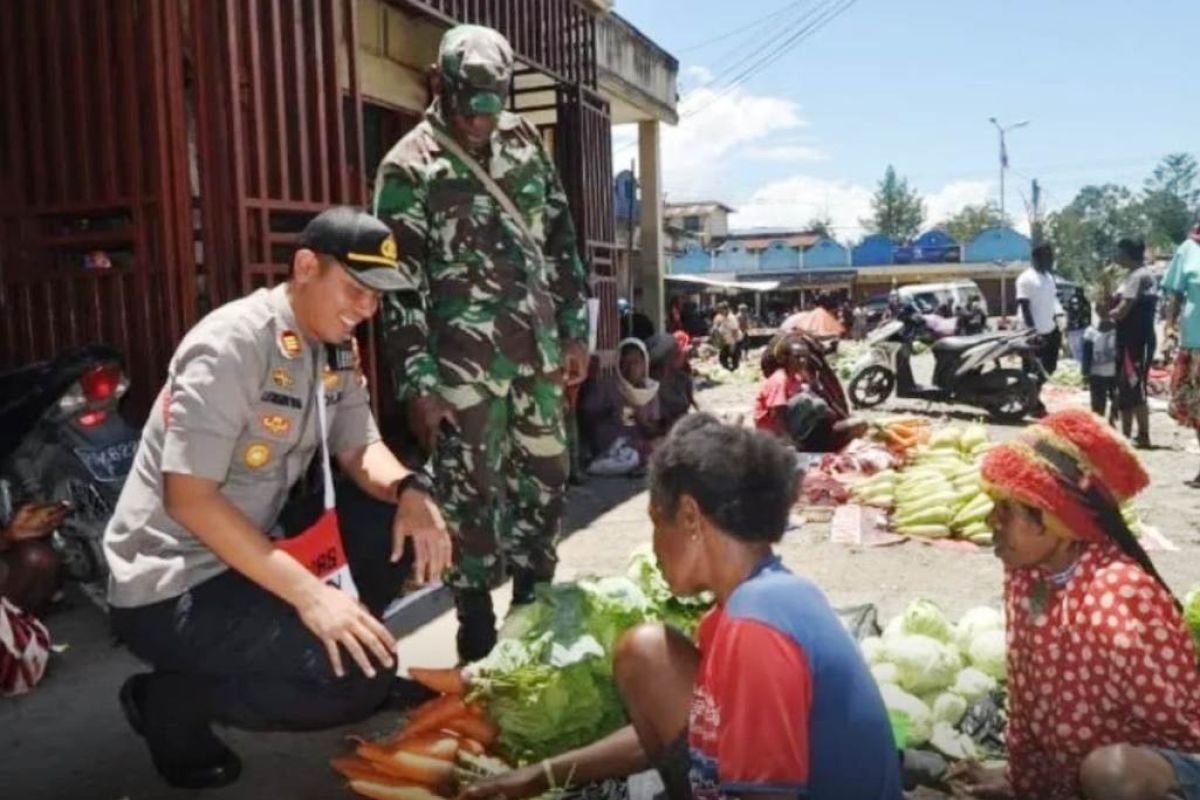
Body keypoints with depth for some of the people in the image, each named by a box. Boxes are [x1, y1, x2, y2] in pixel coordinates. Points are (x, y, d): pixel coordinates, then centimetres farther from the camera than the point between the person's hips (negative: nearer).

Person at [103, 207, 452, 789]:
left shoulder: (336, 348, 2)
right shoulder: (232, 346, -22)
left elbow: (360, 448, 7)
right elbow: (188, 499, -26)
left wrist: (409, 491, -17)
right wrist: (309, 595, -31)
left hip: (257, 545, 8)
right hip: (172, 586, -8)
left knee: (402, 522, -4)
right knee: (359, 674, -22)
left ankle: (311, 641, 9)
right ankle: (173, 699, -2)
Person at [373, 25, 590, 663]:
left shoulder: (525, 141, 9)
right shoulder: (408, 169, -6)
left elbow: (561, 239, 13)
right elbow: (401, 285, -9)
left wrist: (575, 329, 9)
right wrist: (418, 383, -12)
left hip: (537, 352, 5)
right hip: (464, 365, -5)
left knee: (544, 479, 13)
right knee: (471, 493, 2)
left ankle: (534, 603, 32)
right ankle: (477, 629, 17)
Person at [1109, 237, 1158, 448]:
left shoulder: (1139, 275, -14)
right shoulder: (1133, 275, 17)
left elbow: (1121, 311, -17)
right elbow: (1119, 305, 15)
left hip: (1137, 341, -10)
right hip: (1129, 340, 10)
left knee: (1136, 389, -9)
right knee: (1125, 389, 13)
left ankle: (1144, 436, -5)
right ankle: (1126, 434, 19)